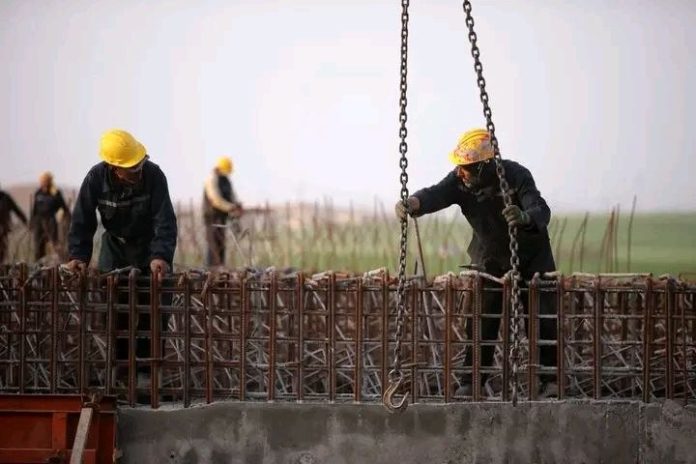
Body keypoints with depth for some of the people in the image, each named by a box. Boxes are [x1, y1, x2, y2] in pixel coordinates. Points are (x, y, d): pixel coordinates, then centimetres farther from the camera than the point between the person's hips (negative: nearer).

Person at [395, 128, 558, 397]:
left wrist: (525, 217, -66)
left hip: (531, 256, -3)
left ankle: (550, 381, 4)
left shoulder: (516, 176, -29)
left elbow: (541, 211, -41)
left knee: (541, 318, -5)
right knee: (481, 322, -3)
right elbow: (435, 195, -36)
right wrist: (411, 204, -59)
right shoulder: (460, 181, -19)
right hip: (490, 259, 3)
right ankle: (471, 383, 1)